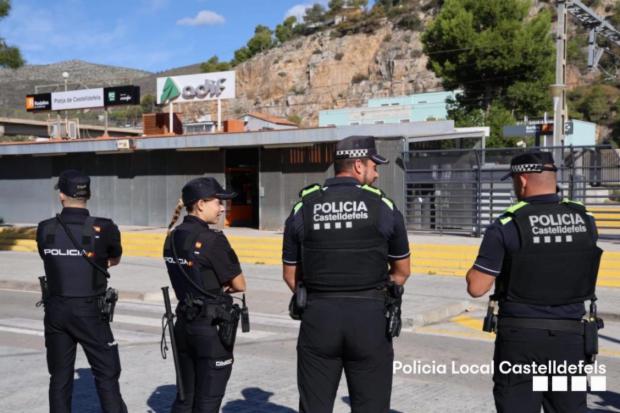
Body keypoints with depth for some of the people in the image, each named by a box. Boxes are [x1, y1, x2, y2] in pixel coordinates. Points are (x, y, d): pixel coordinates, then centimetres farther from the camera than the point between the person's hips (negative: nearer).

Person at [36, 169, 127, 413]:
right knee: (106, 375, 5)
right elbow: (115, 260, 8)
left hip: (55, 310, 3)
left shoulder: (45, 229, -2)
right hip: (89, 311, -3)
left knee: (60, 378, 13)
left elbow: (50, 261, 13)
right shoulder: (103, 229, -11)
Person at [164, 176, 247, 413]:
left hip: (184, 324, 7)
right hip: (212, 329, -7)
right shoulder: (212, 240, -18)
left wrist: (217, 287, 3)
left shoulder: (172, 238, 5)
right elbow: (240, 285, -11)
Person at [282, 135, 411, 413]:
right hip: (370, 317, -1)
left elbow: (290, 275, 7)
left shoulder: (304, 207, 3)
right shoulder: (383, 206, -1)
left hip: (318, 317, 2)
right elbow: (402, 271, 8)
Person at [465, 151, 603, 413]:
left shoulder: (506, 227, -12)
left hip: (520, 336, -3)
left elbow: (476, 288, -12)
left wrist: (475, 269, 8)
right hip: (570, 336, 4)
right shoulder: (585, 220, 1)